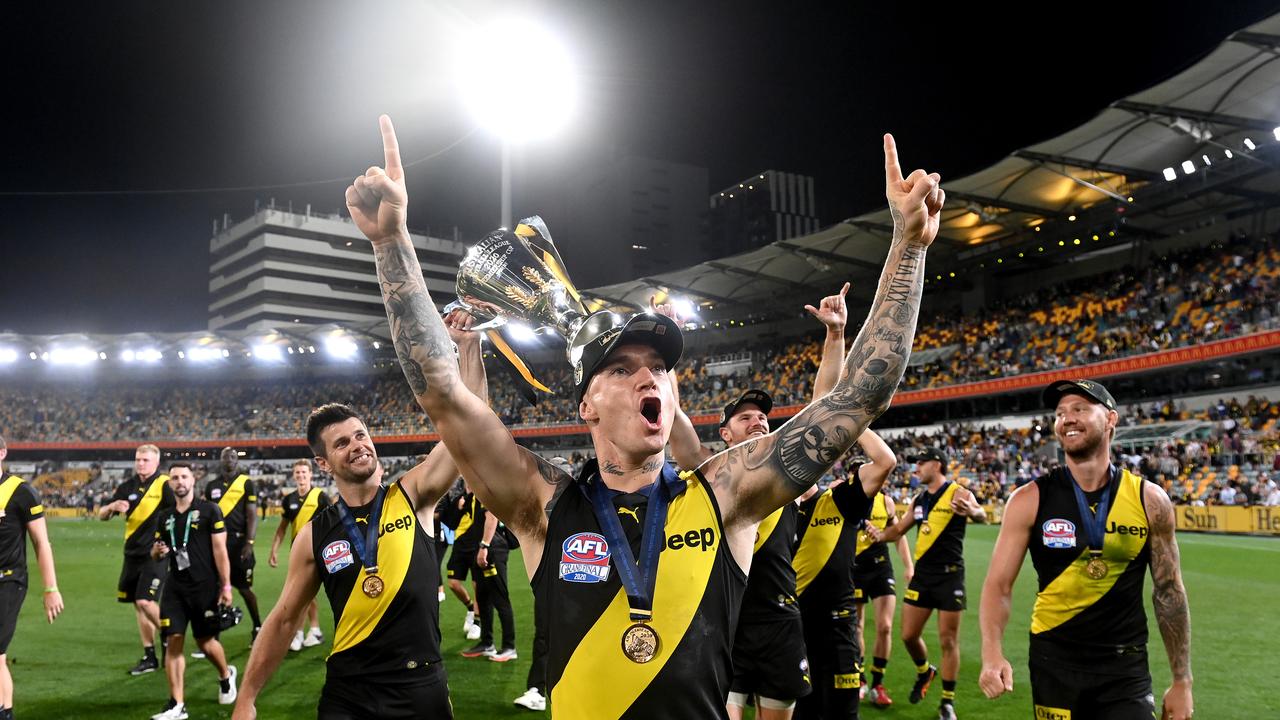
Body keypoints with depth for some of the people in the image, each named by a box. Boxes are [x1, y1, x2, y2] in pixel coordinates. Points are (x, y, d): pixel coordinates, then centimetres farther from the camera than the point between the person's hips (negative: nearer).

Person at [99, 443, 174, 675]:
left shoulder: (165, 485, -10)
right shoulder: (127, 487, 9)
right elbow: (102, 515, 11)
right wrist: (113, 506, -11)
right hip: (132, 554, 7)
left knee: (145, 602, -16)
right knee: (139, 605, 10)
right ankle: (149, 657, 18)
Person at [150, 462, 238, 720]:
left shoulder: (209, 511, -4)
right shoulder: (164, 517, 11)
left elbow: (220, 550, -7)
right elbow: (157, 554, 20)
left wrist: (226, 585, -11)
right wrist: (157, 551, -5)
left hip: (204, 587, -4)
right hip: (175, 587, 4)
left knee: (206, 641, 6)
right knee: (173, 641, -3)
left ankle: (226, 675, 36)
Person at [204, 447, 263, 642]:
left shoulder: (247, 484, -2)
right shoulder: (211, 486, 10)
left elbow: (252, 516, -6)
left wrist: (249, 543, -14)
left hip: (238, 541, -4)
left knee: (244, 587, 2)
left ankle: (257, 626, 17)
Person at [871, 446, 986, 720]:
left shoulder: (958, 493, -11)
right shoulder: (919, 500, 10)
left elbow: (981, 516, -31)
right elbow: (899, 529, 18)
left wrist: (972, 511, -55)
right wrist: (880, 535, -4)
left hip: (949, 576, -6)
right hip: (922, 575, 6)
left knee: (948, 640, 1)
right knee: (909, 635, 9)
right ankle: (924, 672, 38)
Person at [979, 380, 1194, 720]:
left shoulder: (1150, 500, -4)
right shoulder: (1030, 500, -8)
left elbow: (1168, 590, 4)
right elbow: (999, 584, -7)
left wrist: (1182, 682, 6)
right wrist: (993, 654, -23)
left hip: (1126, 667, 1)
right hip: (1053, 662, 0)